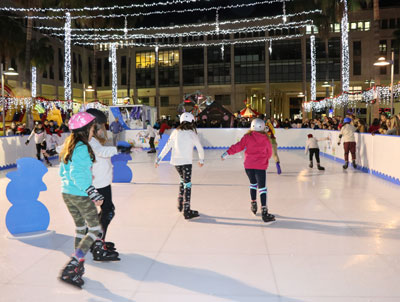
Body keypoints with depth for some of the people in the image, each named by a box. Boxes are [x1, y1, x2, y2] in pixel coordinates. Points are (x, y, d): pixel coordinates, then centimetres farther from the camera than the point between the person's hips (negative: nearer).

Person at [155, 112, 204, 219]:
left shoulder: (175, 132, 5)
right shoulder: (192, 134, -4)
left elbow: (167, 146, 5)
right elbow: (200, 149, 4)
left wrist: (159, 158, 13)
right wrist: (201, 160, 21)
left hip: (175, 161, 5)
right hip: (186, 162, -5)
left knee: (183, 180, 25)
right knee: (187, 185, -3)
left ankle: (180, 204, 31)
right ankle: (187, 211, -5)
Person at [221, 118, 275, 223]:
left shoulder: (247, 137, 1)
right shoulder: (265, 138, 2)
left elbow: (239, 146, -5)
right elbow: (269, 152, 12)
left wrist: (228, 153, 2)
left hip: (248, 165, 2)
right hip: (261, 166, -2)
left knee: (253, 183, 25)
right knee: (262, 187, -3)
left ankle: (253, 204, 33)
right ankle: (264, 212, -11)